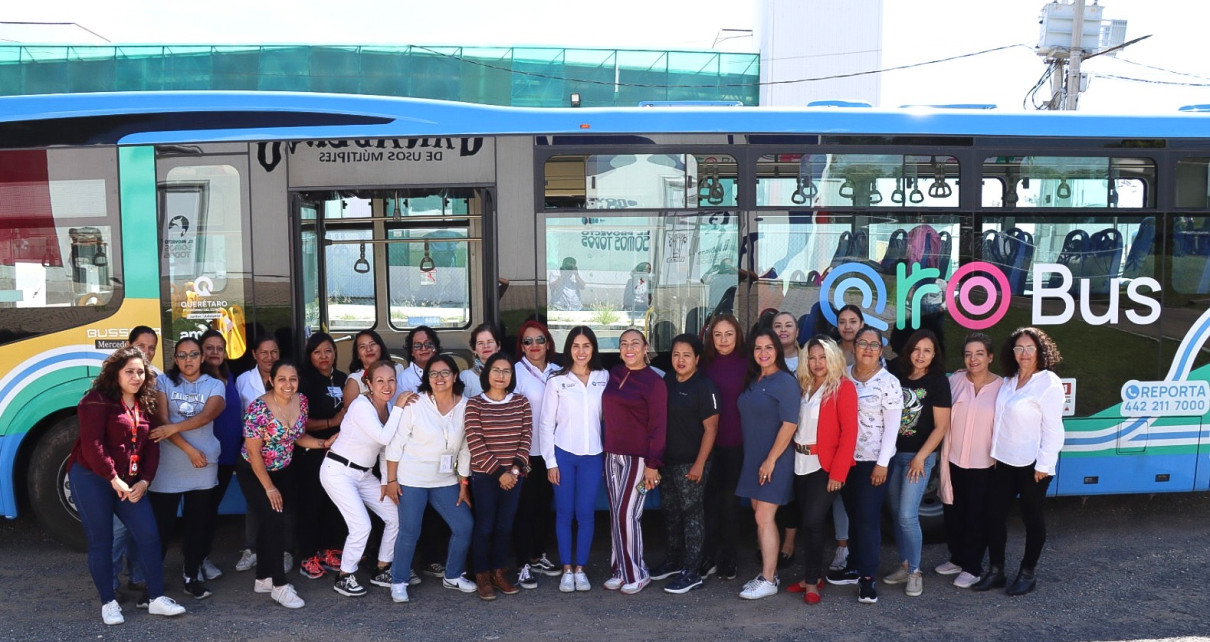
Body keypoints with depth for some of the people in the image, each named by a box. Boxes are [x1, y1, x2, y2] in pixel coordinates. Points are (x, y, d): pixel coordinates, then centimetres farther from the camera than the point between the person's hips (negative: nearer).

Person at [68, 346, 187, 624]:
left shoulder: (146, 405, 11)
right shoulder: (97, 400, -9)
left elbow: (152, 446, 9)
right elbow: (91, 444, -17)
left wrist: (144, 481, -3)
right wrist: (113, 479, -17)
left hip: (128, 482, 6)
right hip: (91, 478, -6)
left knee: (149, 534, 0)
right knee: (101, 541, 2)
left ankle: (157, 598, 9)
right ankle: (108, 603, 16)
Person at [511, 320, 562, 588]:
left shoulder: (558, 373, 6)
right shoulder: (516, 372, -8)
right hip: (525, 452, -5)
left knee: (545, 505, 15)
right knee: (525, 508, 2)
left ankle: (538, 556, 30)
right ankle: (523, 564, 12)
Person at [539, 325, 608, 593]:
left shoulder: (604, 378, 2)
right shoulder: (557, 381, -2)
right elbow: (546, 424, 0)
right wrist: (550, 461, -3)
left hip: (593, 456, 1)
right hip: (563, 455, -1)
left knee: (586, 513, 4)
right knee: (564, 513, 4)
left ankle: (580, 568, 16)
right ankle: (567, 569, 16)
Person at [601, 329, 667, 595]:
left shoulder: (654, 382, -8)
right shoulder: (614, 374, 8)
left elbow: (658, 425, -10)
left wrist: (653, 464, -13)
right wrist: (605, 447, 8)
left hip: (638, 458, -5)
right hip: (612, 455, 5)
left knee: (627, 514, -5)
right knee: (616, 514, 9)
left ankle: (636, 573, 9)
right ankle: (620, 570, 20)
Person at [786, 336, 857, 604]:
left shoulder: (843, 387, -6)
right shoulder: (803, 386, 11)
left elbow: (849, 432, -11)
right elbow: (795, 424, 11)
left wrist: (838, 472, -15)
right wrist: (791, 456, -1)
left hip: (825, 467, -5)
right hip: (801, 464, 5)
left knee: (812, 521, -8)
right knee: (806, 521, 10)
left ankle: (812, 581, 7)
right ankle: (814, 576, 24)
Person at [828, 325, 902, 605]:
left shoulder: (888, 382, -10)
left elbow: (892, 427, -11)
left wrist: (882, 463, -13)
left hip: (873, 460, -5)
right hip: (845, 457, 5)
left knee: (868, 518, -2)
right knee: (853, 515, 14)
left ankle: (867, 577, 6)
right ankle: (855, 567, 26)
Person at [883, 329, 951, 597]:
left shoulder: (938, 381, -7)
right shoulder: (898, 376, 6)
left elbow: (941, 426, -9)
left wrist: (920, 457, -12)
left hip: (919, 457, -5)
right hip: (893, 453, 5)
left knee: (907, 515, -9)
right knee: (897, 513, 11)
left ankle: (915, 572, 5)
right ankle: (904, 566, 24)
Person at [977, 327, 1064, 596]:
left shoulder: (1049, 383, -13)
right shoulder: (1009, 381, 9)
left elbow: (1053, 428, -15)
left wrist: (1044, 465, -16)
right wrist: (996, 454, 9)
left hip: (1032, 464, -7)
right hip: (1005, 461, 7)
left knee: (1032, 517, 8)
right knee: (994, 514, 8)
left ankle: (1027, 574, 22)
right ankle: (996, 571, 20)